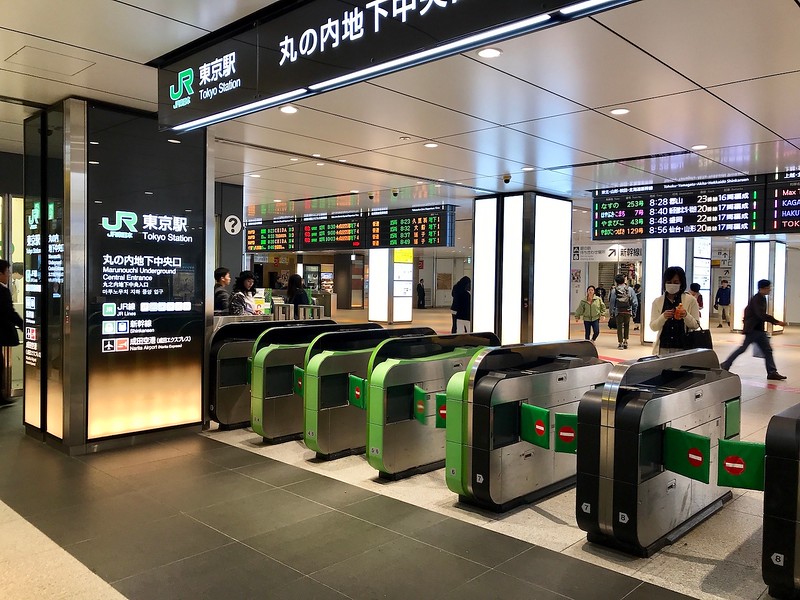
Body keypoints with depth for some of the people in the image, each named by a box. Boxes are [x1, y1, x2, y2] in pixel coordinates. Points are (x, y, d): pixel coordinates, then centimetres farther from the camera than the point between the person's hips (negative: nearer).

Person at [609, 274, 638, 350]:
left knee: (619, 327, 7)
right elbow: (635, 302, -1)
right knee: (626, 326, 20)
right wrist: (634, 312, 6)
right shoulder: (630, 289, -1)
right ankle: (625, 341, 19)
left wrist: (611, 312, 5)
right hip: (628, 311, 2)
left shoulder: (614, 290, -5)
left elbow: (611, 302, -4)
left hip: (619, 311, -1)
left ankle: (620, 343, 6)